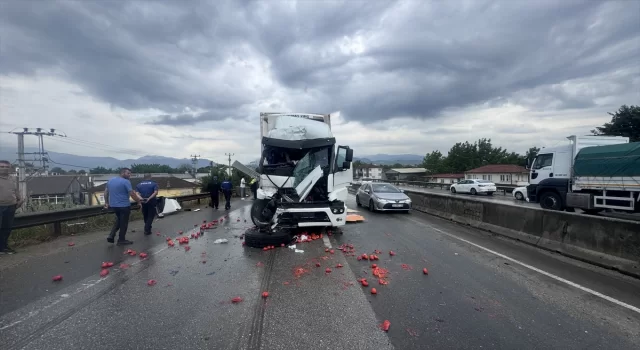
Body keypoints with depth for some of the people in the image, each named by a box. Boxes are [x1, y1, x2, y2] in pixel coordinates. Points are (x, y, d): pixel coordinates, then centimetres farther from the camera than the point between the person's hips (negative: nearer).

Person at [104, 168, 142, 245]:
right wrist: (139, 201, -9)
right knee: (123, 223, 6)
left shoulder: (110, 180, 9)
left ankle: (111, 236, 17)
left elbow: (106, 192, 15)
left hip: (113, 205, 8)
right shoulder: (126, 182, -16)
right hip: (124, 205, -8)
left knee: (118, 220, 27)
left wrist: (106, 202, 22)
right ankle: (121, 240, 14)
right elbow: (132, 194, -19)